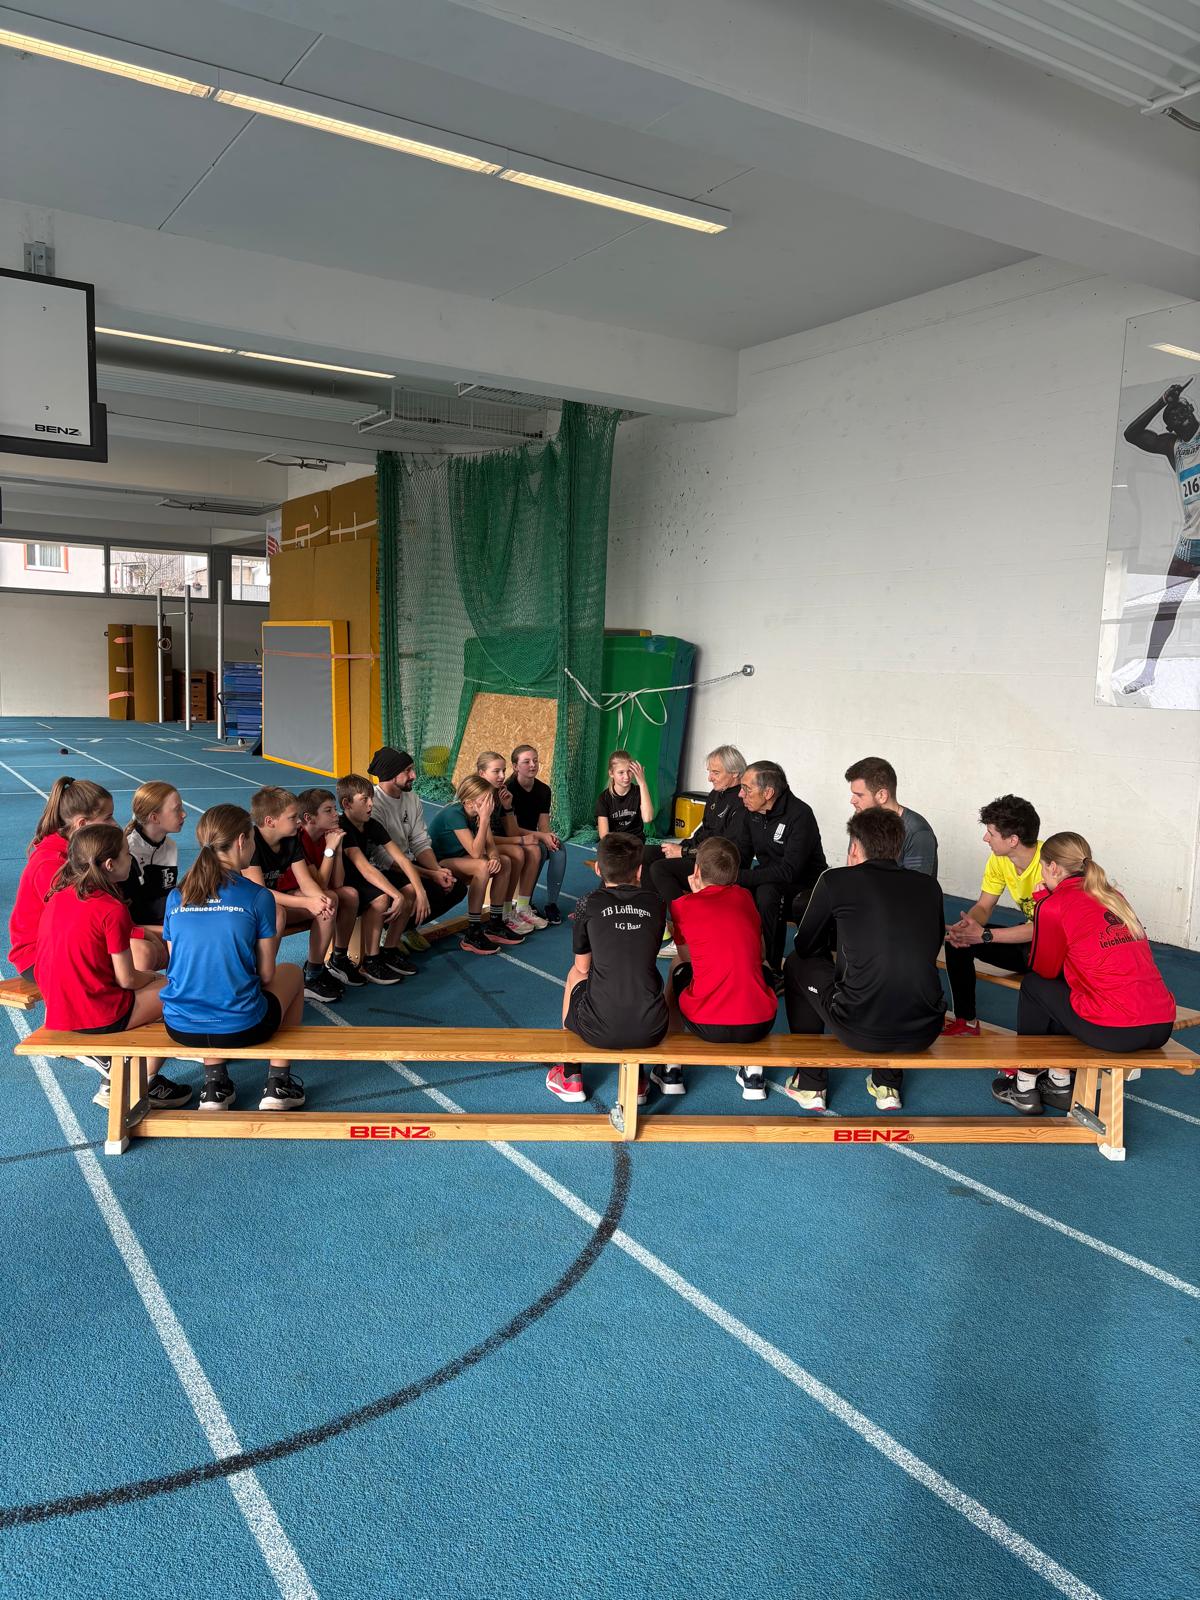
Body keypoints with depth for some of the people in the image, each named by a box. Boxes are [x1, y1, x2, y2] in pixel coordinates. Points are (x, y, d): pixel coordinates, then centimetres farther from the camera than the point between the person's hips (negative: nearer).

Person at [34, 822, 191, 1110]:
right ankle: (146, 1085, 19)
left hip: (57, 1011, 8)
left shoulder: (59, 895, 4)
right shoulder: (112, 909, -20)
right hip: (97, 1017, -8)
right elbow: (126, 979, -15)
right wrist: (154, 977, 8)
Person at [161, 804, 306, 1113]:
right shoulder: (257, 897, -9)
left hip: (180, 1028, 4)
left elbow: (178, 965, 11)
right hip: (240, 1028, -4)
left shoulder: (176, 897, 2)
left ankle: (214, 1084, 25)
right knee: (291, 972, 26)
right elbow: (266, 975, -4)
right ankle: (277, 1084, 26)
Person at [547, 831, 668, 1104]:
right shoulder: (655, 903, 6)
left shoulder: (588, 905, 0)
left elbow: (583, 966, 11)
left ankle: (570, 1076, 40)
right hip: (651, 1030, 2)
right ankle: (637, 1080, 34)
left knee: (575, 976, 31)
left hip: (600, 1030, -2)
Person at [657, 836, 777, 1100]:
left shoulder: (683, 905, 2)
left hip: (705, 1026, -2)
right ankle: (754, 1073, 27)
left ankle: (671, 1070, 29)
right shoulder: (745, 897, 10)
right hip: (760, 1025, 2)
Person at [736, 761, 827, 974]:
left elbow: (789, 871, -29)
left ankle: (771, 967, -21)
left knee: (766, 892, -35)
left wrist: (738, 877, -31)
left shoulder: (800, 815, -23)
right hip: (767, 880, 7)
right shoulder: (752, 812, 1)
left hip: (804, 886, -6)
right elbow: (744, 856, 8)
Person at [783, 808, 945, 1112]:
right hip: (923, 1033, 4)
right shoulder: (929, 886, 9)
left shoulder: (835, 881, -1)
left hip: (860, 1031, -4)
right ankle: (888, 1084, 34)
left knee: (797, 964, 23)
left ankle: (810, 1084, 28)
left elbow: (805, 946, 13)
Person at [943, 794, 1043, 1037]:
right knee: (957, 938, -8)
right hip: (1026, 935, 7)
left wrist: (984, 935, -33)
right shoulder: (999, 859, -4)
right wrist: (966, 926, -23)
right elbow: (983, 906, 2)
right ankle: (966, 1022, 3)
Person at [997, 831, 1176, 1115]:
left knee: (1034, 985, 17)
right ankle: (1059, 1083, 33)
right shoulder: (1112, 895, 18)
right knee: (1064, 985, 29)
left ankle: (1024, 1089, 24)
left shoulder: (1054, 905, -2)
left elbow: (1043, 969, 9)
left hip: (1114, 1032, -7)